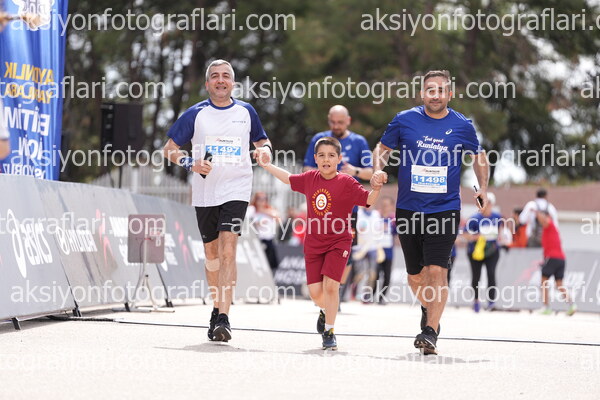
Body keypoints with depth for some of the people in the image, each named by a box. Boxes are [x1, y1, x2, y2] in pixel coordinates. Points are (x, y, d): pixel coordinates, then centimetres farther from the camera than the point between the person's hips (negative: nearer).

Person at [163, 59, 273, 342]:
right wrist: (190, 163, -11)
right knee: (211, 253, 11)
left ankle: (223, 319, -20)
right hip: (205, 192, 2)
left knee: (228, 251, -16)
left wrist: (265, 149, -1)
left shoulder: (246, 112, 6)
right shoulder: (196, 114, 3)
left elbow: (261, 140, 22)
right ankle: (218, 309, 31)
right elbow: (169, 148, 7)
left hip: (236, 190, -2)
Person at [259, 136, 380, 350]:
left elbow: (368, 200, -14)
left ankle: (329, 331, -3)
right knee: (315, 291, 1)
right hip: (313, 242, 4)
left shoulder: (346, 183, -9)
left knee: (331, 285, -16)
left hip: (338, 242, -4)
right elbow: (289, 179, 23)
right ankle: (325, 311, 36)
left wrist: (377, 187, -33)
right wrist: (267, 165, 28)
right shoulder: (310, 179, 4)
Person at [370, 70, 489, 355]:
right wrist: (378, 170, -7)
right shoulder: (404, 120, 1)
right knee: (415, 275, 11)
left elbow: (479, 155, 17)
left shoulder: (462, 126, 1)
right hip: (408, 210, 2)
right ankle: (428, 310, 41)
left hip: (445, 210, -2)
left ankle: (431, 332, -13)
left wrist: (483, 188, 4)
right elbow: (382, 148, 13)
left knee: (437, 271, -16)